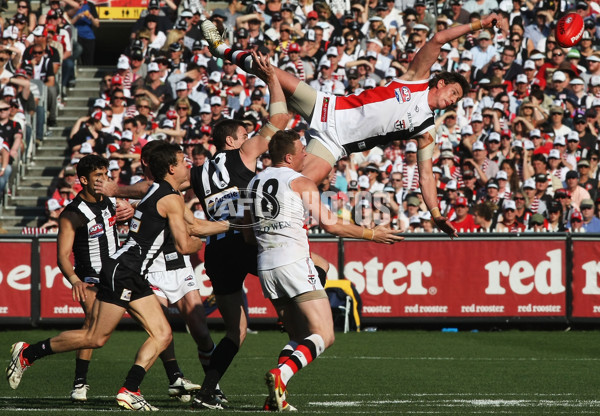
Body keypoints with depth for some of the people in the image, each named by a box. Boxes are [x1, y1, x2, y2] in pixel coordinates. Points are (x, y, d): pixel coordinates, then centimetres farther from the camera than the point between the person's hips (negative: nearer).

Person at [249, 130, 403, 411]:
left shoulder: (255, 182, 17)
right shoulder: (301, 183, -2)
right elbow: (330, 224, -6)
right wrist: (372, 234, 5)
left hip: (266, 265, 7)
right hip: (294, 264, -7)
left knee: (299, 337, 17)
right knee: (324, 336, -7)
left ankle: (276, 398, -1)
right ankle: (280, 374, -29)